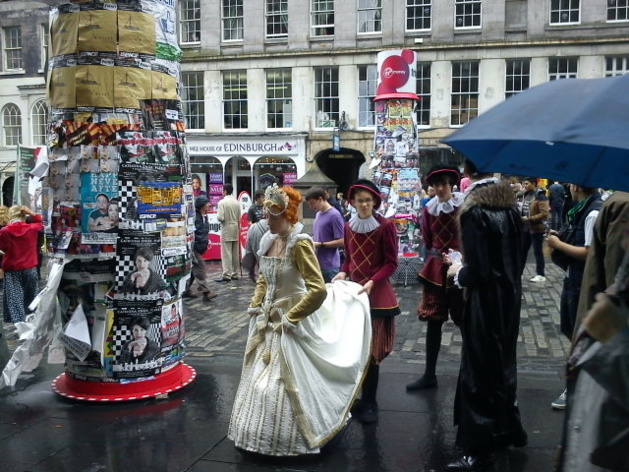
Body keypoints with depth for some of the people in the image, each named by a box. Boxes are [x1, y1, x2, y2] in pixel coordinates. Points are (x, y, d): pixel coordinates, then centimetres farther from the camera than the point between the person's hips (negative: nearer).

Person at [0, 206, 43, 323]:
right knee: (30, 298, 19)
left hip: (12, 270, -2)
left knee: (14, 300, 0)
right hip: (30, 269, 2)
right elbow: (40, 224, 16)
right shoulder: (32, 228, -6)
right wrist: (31, 213, 4)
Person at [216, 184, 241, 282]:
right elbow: (239, 218, 8)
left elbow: (221, 218, -18)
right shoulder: (237, 202, 5)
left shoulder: (222, 202, -12)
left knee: (226, 253, -5)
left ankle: (227, 275, -8)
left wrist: (218, 218, 4)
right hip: (235, 229, 6)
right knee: (235, 253, 10)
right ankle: (234, 273, 16)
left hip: (226, 230, -5)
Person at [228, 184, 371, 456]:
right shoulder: (269, 241, 3)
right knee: (260, 379, 17)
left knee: (286, 381, 1)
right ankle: (265, 434, 35)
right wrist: (255, 306, 7)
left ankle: (290, 439, 21)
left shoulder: (299, 244, -19)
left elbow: (318, 290, -24)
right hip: (267, 320, 8)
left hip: (288, 323, -8)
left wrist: (290, 318, -18)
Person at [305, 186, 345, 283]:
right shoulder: (318, 214, 11)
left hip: (330, 265, -8)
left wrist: (320, 245, -14)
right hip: (318, 263, 8)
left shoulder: (335, 215, -13)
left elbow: (341, 242, -14)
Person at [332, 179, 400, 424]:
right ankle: (356, 398, 24)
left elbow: (391, 263, -9)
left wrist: (371, 282, -21)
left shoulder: (386, 226, -10)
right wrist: (343, 274, -4)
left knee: (371, 350, 2)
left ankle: (369, 403, 15)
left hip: (376, 294, -5)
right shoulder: (349, 226, 6)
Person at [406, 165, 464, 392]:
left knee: (465, 322, 6)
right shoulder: (428, 209, 4)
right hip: (436, 269, 4)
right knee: (433, 322, 8)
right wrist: (440, 256, -8)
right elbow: (428, 243, 10)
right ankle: (429, 375, 19)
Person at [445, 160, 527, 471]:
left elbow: (477, 271, -23)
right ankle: (509, 429, 39)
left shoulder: (474, 211, -21)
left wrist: (458, 272, -2)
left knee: (479, 372, 4)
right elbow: (514, 254, 9)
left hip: (485, 302, -8)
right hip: (509, 298, 8)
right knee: (502, 364, 22)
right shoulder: (508, 202, 2)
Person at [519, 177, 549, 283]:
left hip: (536, 229, -8)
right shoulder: (525, 195, 10)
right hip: (525, 228, 8)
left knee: (537, 251, 0)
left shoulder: (540, 196, -15)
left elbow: (544, 214, -22)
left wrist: (529, 219, -22)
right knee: (522, 250, 13)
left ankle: (540, 275, 9)